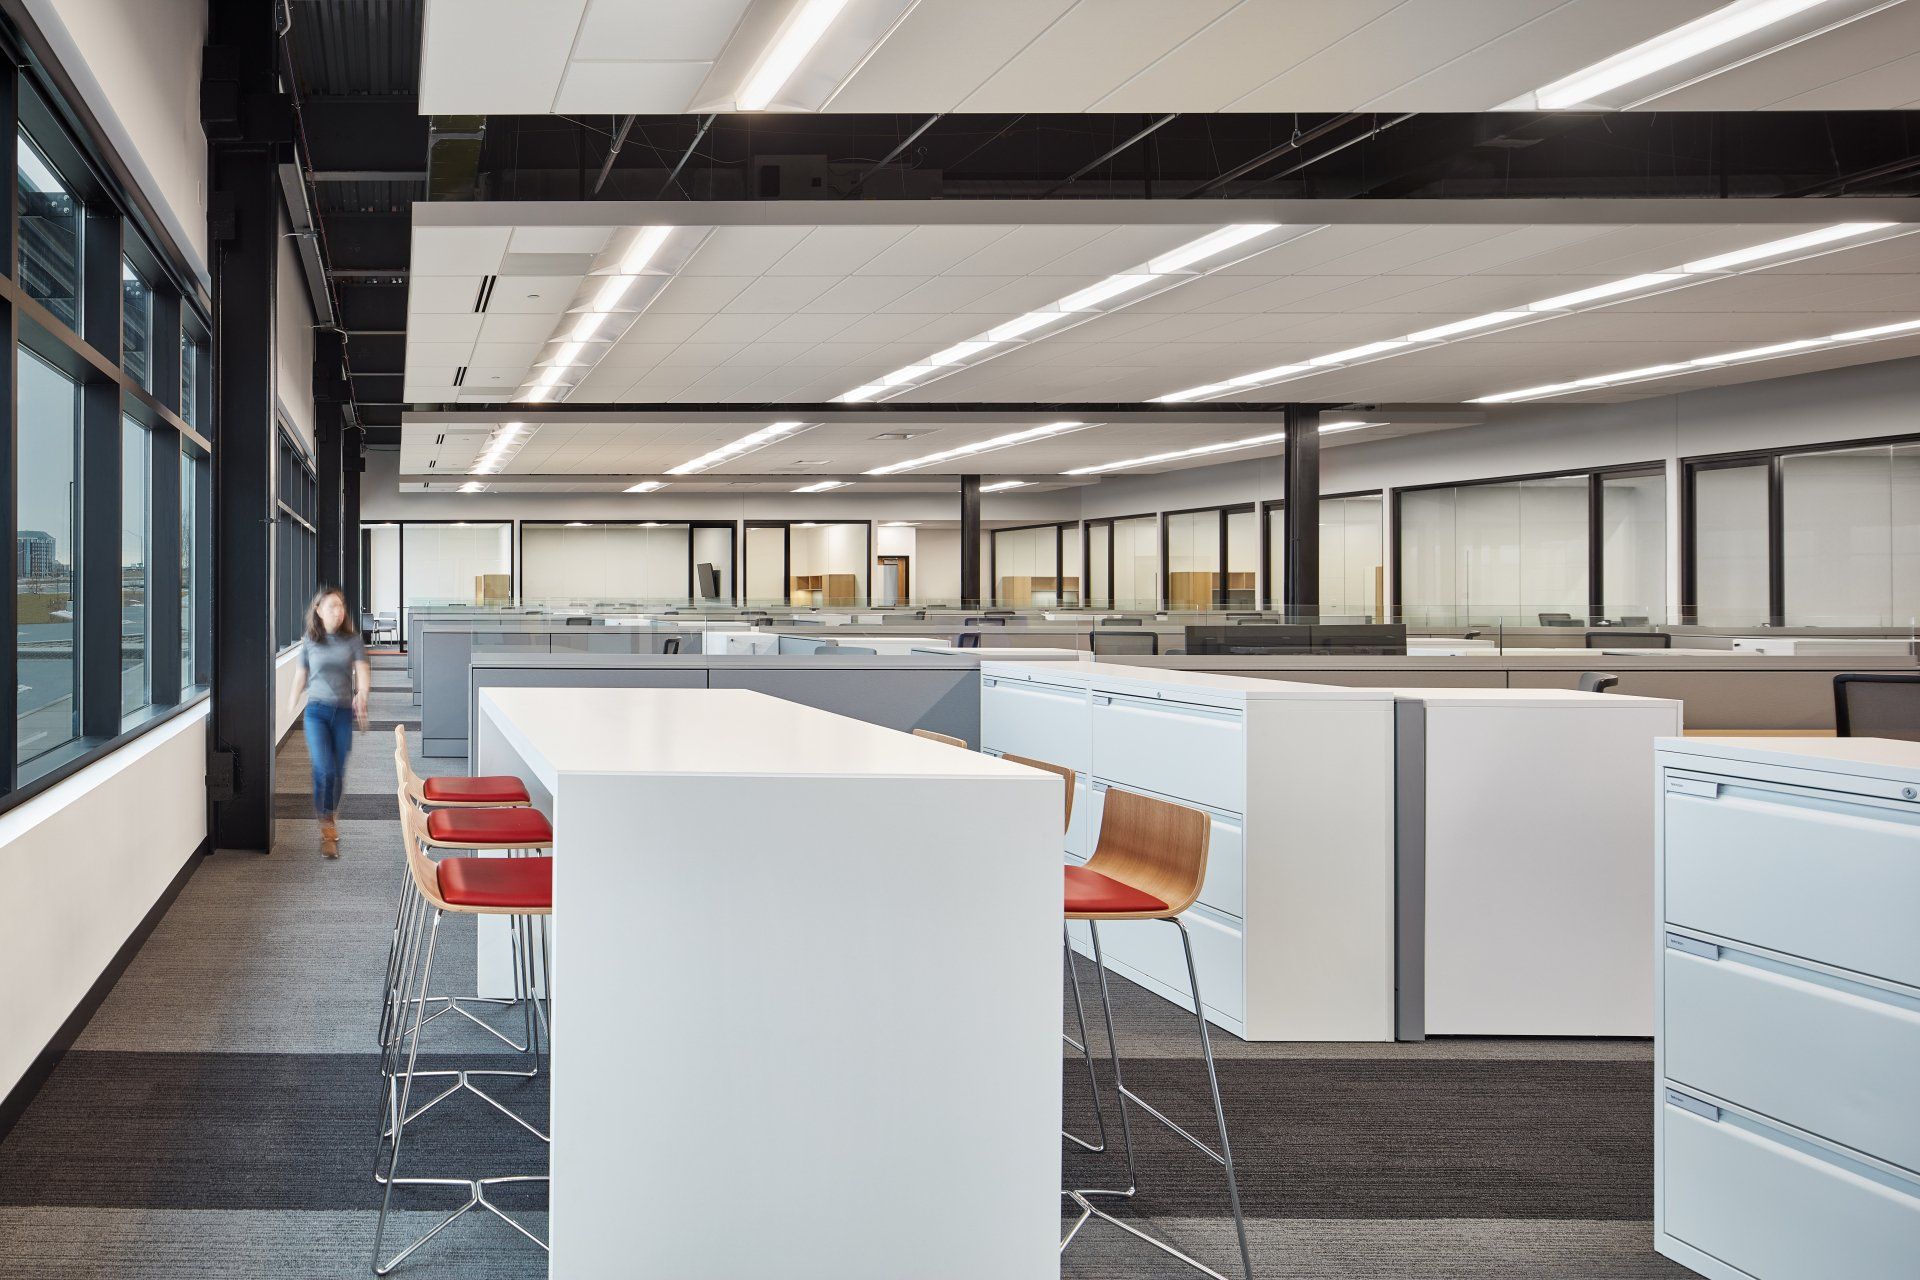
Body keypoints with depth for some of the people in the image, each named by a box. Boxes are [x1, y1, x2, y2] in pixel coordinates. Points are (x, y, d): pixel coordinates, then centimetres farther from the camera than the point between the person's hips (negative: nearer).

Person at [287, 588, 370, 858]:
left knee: (338, 773, 6)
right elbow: (299, 679, 11)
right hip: (316, 710, -1)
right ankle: (327, 827, -3)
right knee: (325, 769, -16)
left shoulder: (353, 640, 3)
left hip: (343, 712, 1)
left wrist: (362, 695, -29)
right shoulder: (309, 642, 4)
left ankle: (330, 819, 28)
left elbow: (363, 671, -9)